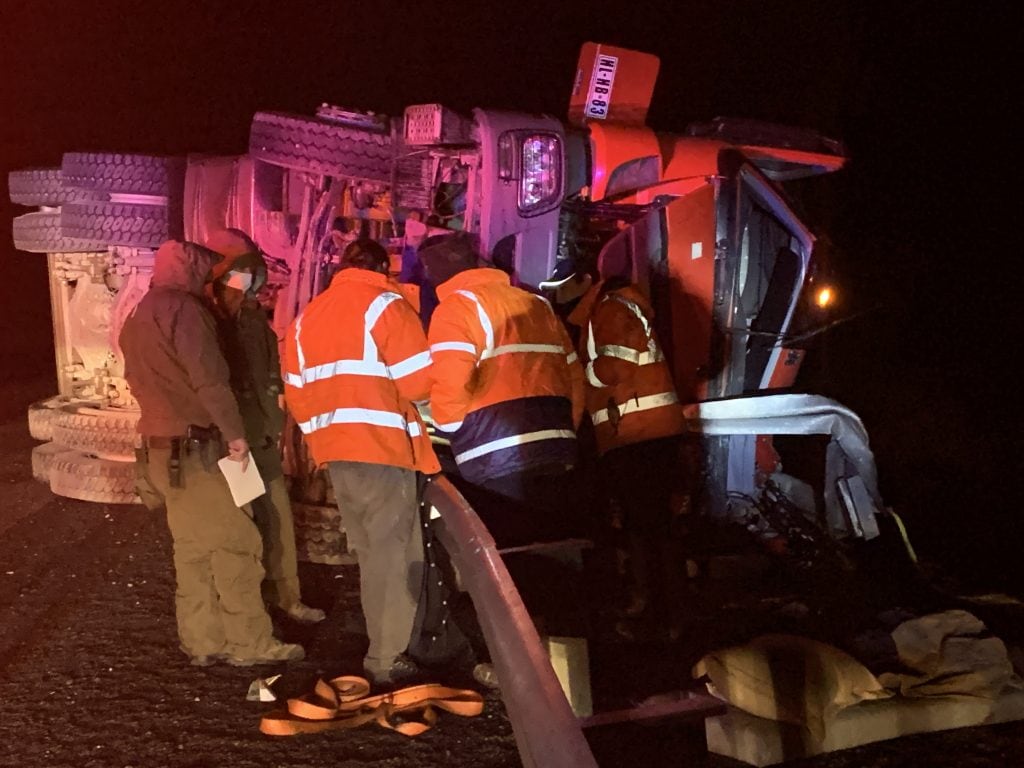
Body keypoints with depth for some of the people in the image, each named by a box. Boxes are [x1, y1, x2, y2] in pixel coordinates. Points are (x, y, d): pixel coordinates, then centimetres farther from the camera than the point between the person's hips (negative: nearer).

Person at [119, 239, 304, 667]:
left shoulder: (138, 318, 19)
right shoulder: (181, 307, -12)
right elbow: (209, 377, -19)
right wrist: (235, 432, -14)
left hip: (164, 446, 10)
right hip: (195, 447, -10)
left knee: (192, 547, 12)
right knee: (235, 542, -5)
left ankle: (202, 641, 15)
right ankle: (250, 643, -2)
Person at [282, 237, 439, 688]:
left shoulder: (307, 317, 16)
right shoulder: (383, 305, -6)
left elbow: (297, 392, 14)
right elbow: (419, 380, -13)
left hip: (336, 451, 7)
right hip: (383, 447, -7)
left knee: (371, 553, 17)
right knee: (395, 554, -1)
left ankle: (381, 649, 24)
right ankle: (388, 661, 1)